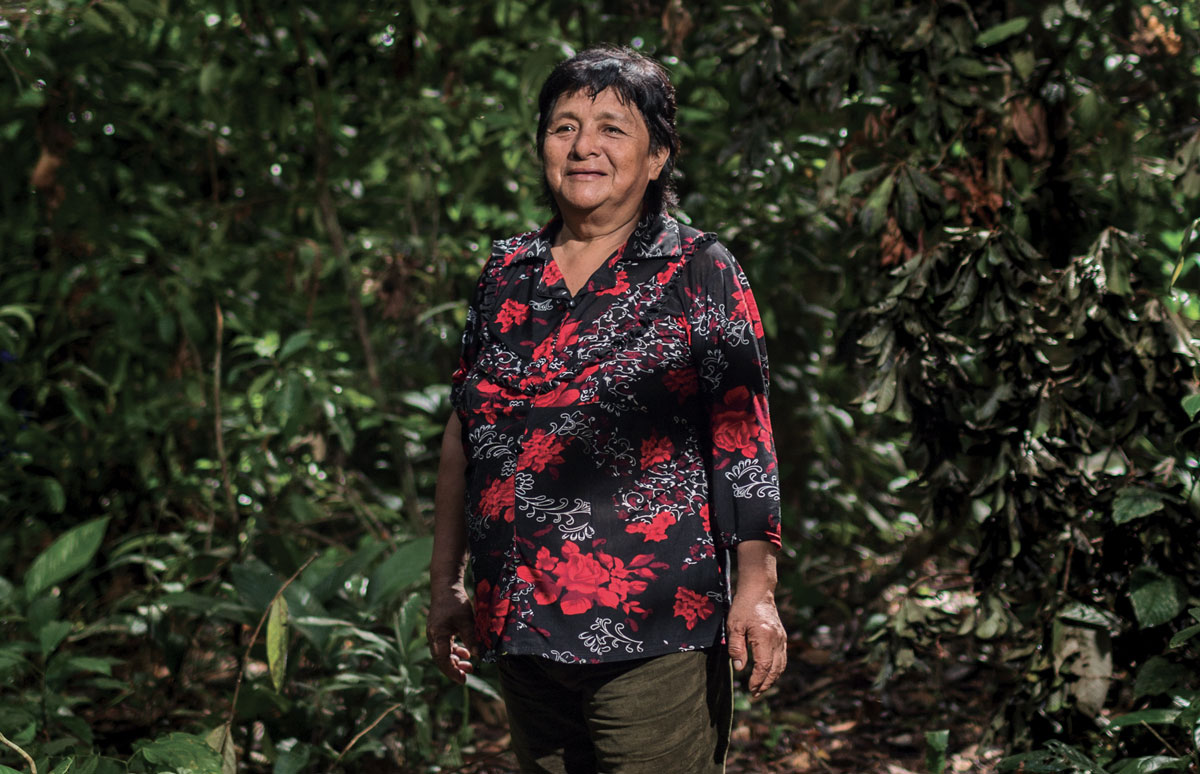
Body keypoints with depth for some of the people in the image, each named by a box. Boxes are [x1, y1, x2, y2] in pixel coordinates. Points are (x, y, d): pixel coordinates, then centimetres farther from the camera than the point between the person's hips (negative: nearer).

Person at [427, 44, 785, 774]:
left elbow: (743, 440, -5)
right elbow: (464, 433, 14)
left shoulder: (701, 274, -1)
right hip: (518, 627, 5)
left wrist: (757, 588, -12)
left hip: (653, 635, -4)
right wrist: (446, 584, 14)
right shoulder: (508, 271, 11)